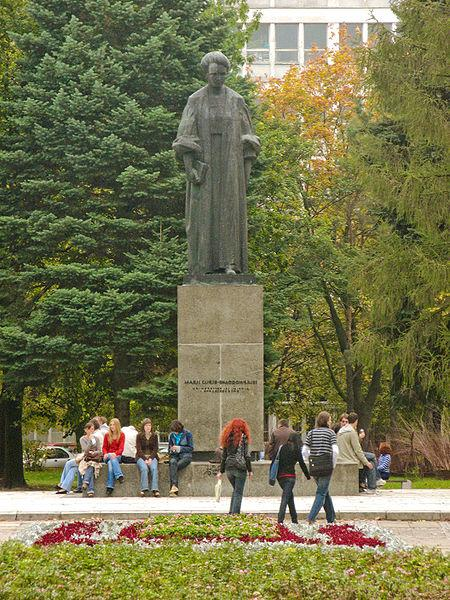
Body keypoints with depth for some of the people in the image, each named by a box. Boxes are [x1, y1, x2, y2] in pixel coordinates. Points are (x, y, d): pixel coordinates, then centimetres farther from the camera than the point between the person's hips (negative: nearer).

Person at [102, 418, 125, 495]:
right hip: (108, 456, 1)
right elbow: (104, 447, 12)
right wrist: (105, 454, -11)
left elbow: (121, 448, -3)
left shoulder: (121, 435, 5)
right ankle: (119, 475, -48)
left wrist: (115, 453, -23)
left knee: (110, 463, -35)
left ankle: (110, 487, -42)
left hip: (117, 456, -1)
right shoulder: (107, 435, 12)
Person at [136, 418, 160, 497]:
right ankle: (144, 489, -38)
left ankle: (155, 490, -38)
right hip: (141, 457, -1)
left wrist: (150, 458, -12)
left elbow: (155, 449, 5)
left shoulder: (154, 436, 9)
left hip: (152, 456, 1)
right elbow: (139, 450, -2)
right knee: (144, 468, -33)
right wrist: (145, 459, -16)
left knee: (154, 468, -30)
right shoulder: (139, 436, 4)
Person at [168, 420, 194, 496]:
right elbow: (170, 447, 22)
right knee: (172, 463, -35)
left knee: (173, 467, -32)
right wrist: (171, 449, -3)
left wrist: (179, 448, -13)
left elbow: (191, 448, -1)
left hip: (185, 456, -3)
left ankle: (173, 487, -32)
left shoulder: (187, 434, -2)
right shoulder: (171, 435, 12)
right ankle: (174, 486, -47)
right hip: (175, 455, 3)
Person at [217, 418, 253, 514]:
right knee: (238, 493, -1)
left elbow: (224, 456, 12)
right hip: (240, 467, -5)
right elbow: (246, 455, -6)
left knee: (236, 490, 19)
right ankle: (235, 514, -9)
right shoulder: (243, 437, -3)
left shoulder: (227, 438, 10)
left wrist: (221, 471, 15)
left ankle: (231, 513, 13)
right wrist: (250, 470, -2)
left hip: (229, 468, 5)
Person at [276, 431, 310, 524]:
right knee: (286, 497, -8)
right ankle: (280, 519, -20)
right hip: (290, 476, -5)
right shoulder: (296, 449, -3)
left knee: (290, 496, 18)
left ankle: (294, 519, 21)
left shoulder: (281, 447, 9)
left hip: (280, 476, 5)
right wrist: (308, 475, 10)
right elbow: (302, 463, -1)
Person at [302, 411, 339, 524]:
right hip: (326, 466, -4)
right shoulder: (331, 432, -2)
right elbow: (335, 450, -13)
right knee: (322, 493, -1)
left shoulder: (311, 432, 8)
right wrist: (333, 464, 0)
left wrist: (309, 462, 13)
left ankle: (331, 518, 22)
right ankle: (311, 517, -15)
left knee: (325, 492, 17)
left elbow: (304, 451, 2)